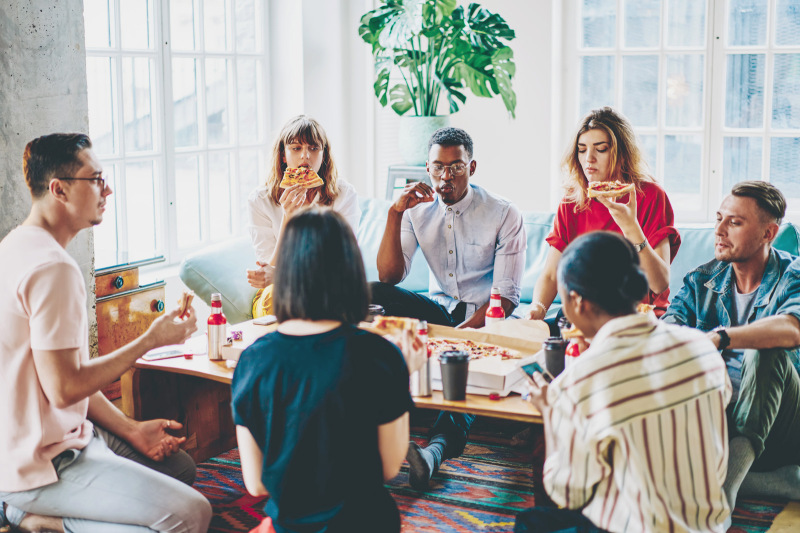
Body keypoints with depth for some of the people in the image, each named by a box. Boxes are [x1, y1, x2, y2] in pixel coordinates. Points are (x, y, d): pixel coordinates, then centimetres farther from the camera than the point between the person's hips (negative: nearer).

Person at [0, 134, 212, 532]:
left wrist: (130, 429, 9)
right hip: (36, 465, -11)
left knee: (181, 466, 18)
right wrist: (151, 340, -14)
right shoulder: (52, 267, -22)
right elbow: (63, 388, -24)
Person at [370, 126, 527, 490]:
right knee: (373, 295, -22)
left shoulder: (504, 215, -6)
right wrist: (395, 213, -14)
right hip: (438, 311, 4)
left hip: (485, 320, -4)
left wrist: (465, 330, -27)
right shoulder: (418, 211, 4)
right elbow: (389, 276, -5)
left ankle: (438, 446, -56)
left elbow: (507, 296, -11)